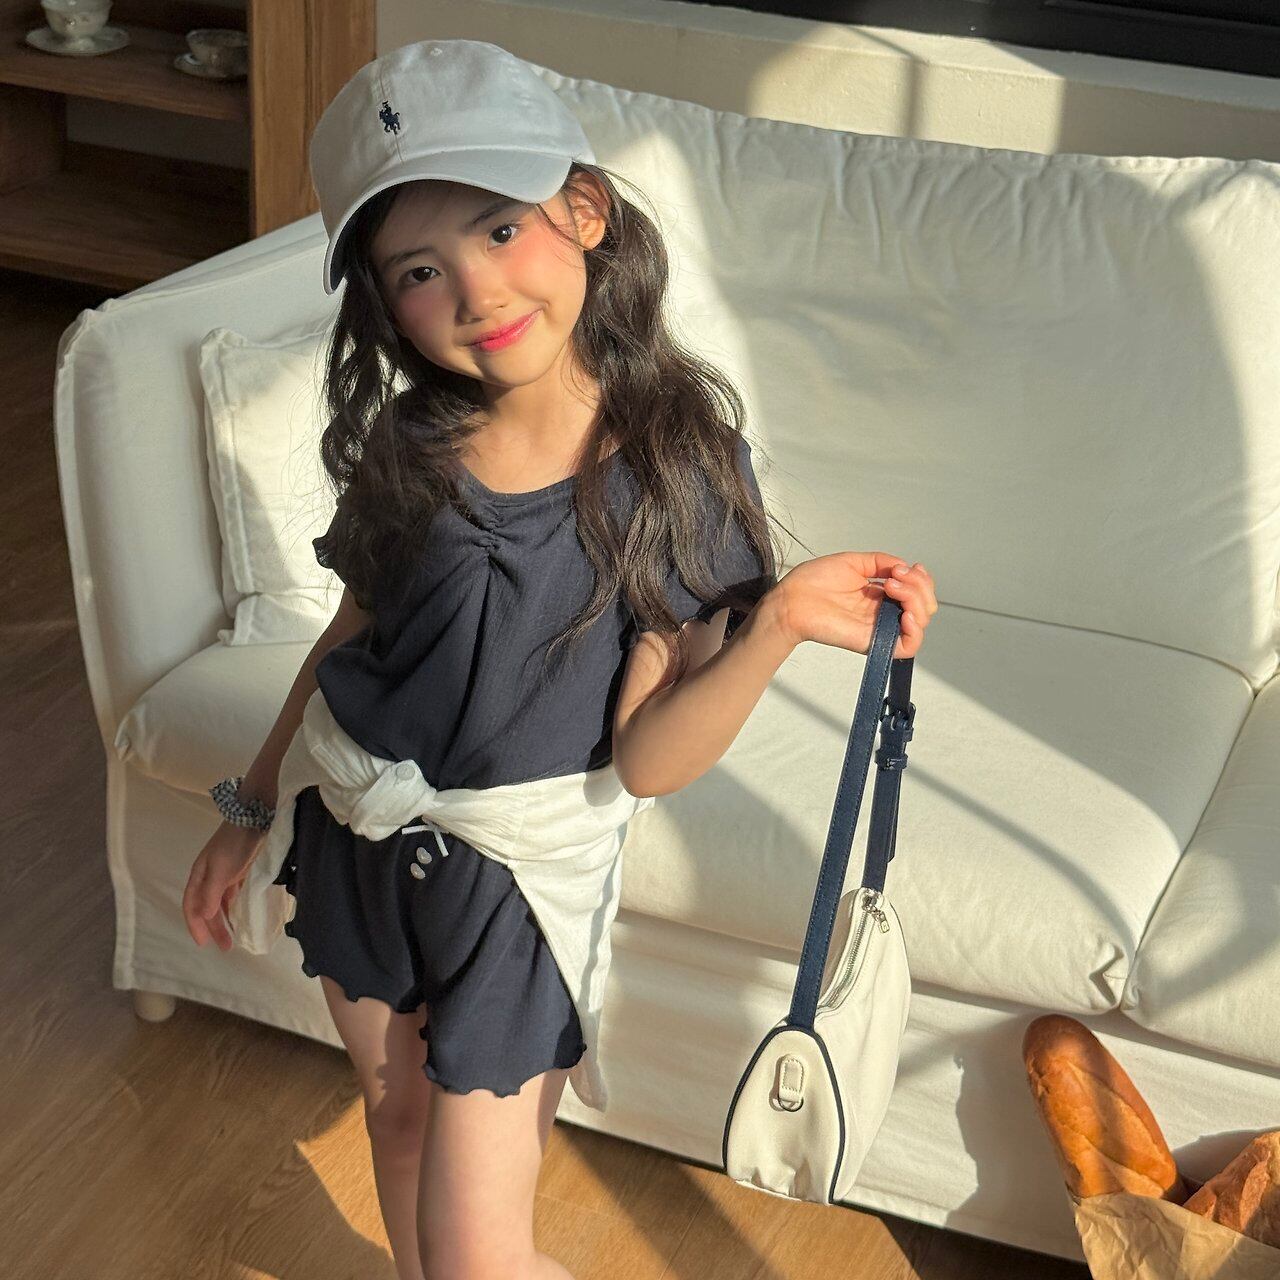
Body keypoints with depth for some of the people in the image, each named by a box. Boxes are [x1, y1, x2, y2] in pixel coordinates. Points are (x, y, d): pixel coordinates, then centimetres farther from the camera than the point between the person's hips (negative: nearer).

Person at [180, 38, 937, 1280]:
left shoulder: (674, 466, -20)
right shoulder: (410, 445, -9)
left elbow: (646, 759, -20)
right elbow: (357, 630, 8)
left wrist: (777, 622, -35)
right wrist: (249, 808, 14)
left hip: (517, 867, -4)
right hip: (351, 823, 4)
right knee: (397, 1117, 25)